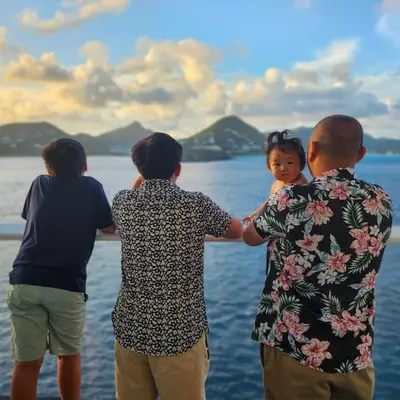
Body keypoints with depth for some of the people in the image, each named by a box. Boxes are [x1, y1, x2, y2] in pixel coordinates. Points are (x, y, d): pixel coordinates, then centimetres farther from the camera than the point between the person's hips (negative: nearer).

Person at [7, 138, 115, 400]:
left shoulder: (40, 184, 15)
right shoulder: (91, 187, 5)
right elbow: (110, 228, 12)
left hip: (25, 281, 3)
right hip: (67, 285, -2)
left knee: (27, 363, 6)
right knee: (69, 355, 18)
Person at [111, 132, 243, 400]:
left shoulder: (122, 203, -3)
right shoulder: (196, 205, -11)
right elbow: (237, 230, 8)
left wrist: (144, 175, 29)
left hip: (131, 329, 3)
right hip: (181, 332, -3)